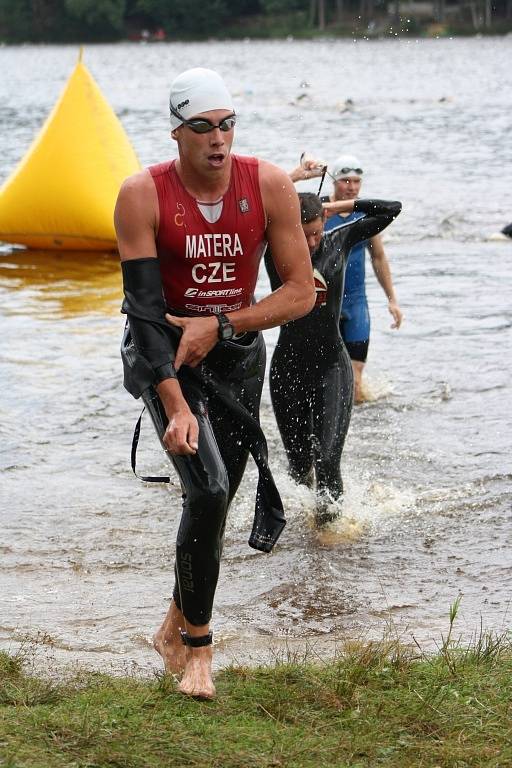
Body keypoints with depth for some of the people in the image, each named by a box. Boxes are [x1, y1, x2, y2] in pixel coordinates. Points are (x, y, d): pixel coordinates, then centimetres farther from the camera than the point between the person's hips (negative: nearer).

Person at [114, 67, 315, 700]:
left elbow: (301, 292, -8)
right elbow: (145, 309, -20)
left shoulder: (269, 186, -11)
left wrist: (220, 325, -19)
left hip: (237, 352, 3)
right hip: (163, 355, -3)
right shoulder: (143, 195, -17)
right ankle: (197, 648, -4)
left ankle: (175, 628, 30)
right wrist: (176, 406, -29)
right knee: (208, 492, -19)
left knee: (214, 500, 7)